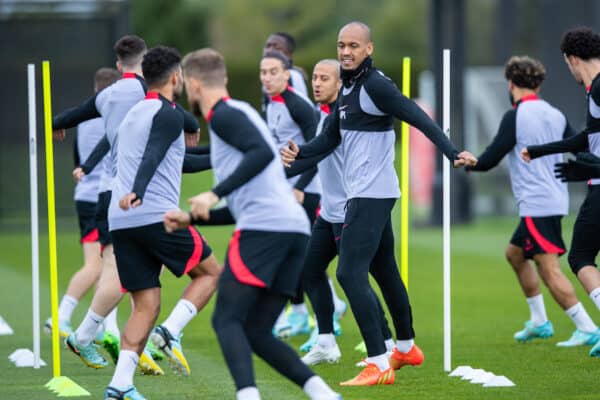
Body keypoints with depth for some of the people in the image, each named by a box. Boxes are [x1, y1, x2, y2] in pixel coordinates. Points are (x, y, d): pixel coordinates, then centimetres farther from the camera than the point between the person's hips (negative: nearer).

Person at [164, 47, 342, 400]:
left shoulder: (224, 115, 1)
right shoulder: (238, 114, 30)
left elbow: (263, 153, -18)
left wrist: (215, 195, -18)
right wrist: (190, 219, 33)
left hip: (264, 226, -9)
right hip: (295, 228, 9)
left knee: (227, 320, -8)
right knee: (256, 332, 8)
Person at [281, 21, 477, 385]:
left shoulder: (375, 85, -15)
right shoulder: (348, 88, 14)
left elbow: (418, 118, -23)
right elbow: (330, 139, 17)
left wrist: (452, 152, -34)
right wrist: (299, 153, -2)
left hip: (372, 195, -10)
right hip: (365, 194, 10)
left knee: (350, 273, -15)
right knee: (384, 271, 22)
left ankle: (379, 366, -16)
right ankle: (407, 348, 39)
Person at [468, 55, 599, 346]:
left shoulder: (515, 117, -11)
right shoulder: (555, 115, 9)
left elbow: (490, 159, -11)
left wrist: (468, 163, 8)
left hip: (536, 204, -9)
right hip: (556, 200, 9)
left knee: (549, 269, -12)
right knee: (514, 253, 24)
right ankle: (539, 322, 26)